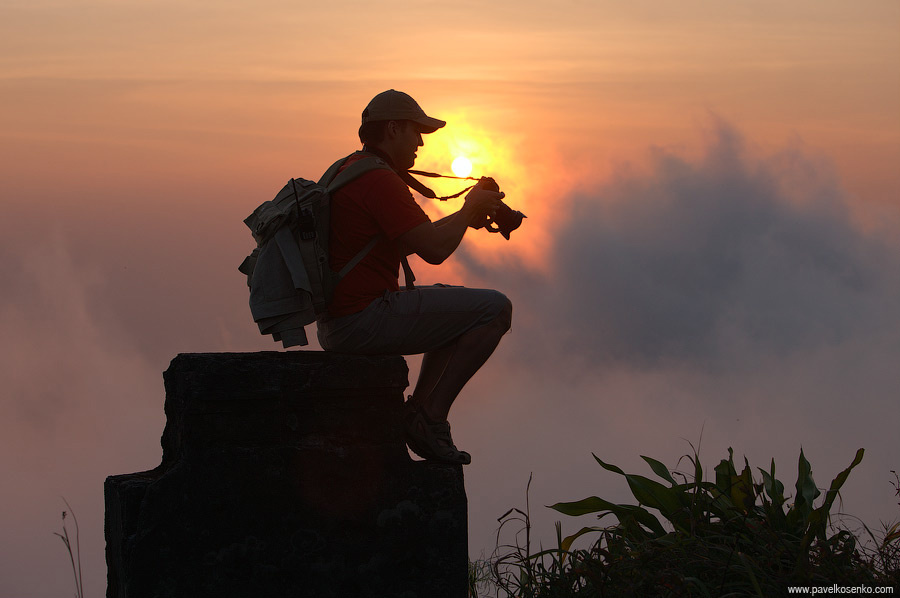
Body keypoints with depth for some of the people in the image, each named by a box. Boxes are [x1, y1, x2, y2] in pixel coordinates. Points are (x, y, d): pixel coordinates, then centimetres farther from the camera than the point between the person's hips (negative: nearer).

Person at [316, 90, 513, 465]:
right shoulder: (379, 180, -15)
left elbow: (407, 242, 27)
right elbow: (434, 250, -19)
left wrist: (464, 215, 18)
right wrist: (470, 210, 0)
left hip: (335, 326, 11)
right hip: (365, 319, -11)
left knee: (454, 308, 30)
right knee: (496, 309, -9)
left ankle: (420, 408, 17)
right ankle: (429, 418, -7)